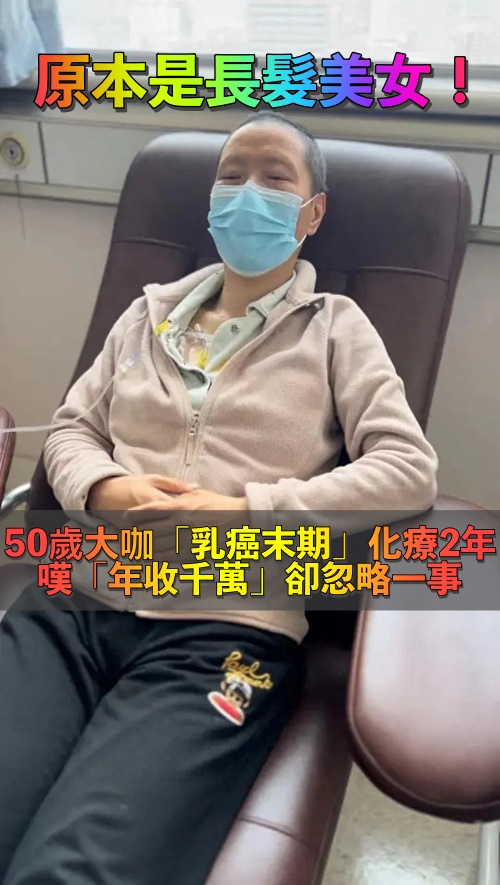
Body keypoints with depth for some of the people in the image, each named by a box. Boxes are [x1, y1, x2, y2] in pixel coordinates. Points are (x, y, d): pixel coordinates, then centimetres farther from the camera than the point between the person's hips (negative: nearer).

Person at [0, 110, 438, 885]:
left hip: (223, 633, -3)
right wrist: (104, 489, -4)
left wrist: (244, 511, -11)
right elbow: (70, 428, 21)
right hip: (72, 604, 4)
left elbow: (410, 471, -1)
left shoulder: (336, 328, 10)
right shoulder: (150, 313, 20)